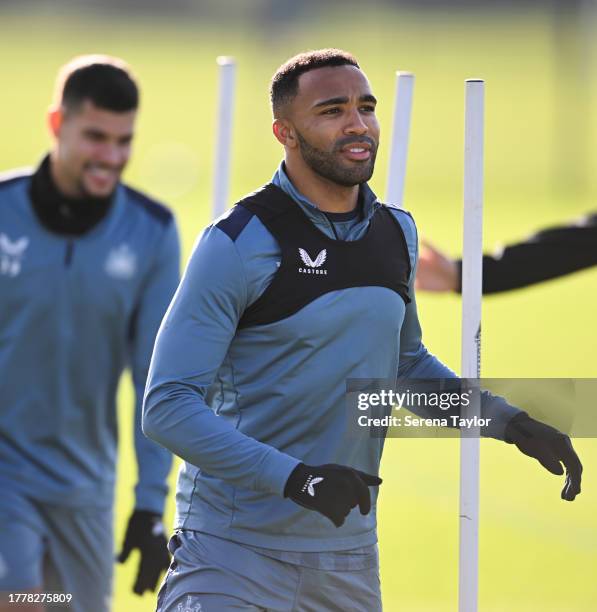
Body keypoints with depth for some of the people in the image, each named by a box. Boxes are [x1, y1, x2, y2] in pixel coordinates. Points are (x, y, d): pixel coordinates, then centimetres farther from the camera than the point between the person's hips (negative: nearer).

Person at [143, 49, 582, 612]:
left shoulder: (396, 233, 8)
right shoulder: (241, 242, -13)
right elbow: (167, 406, -17)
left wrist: (510, 423, 12)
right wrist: (294, 477, -26)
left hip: (349, 558, 6)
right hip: (234, 553, -6)